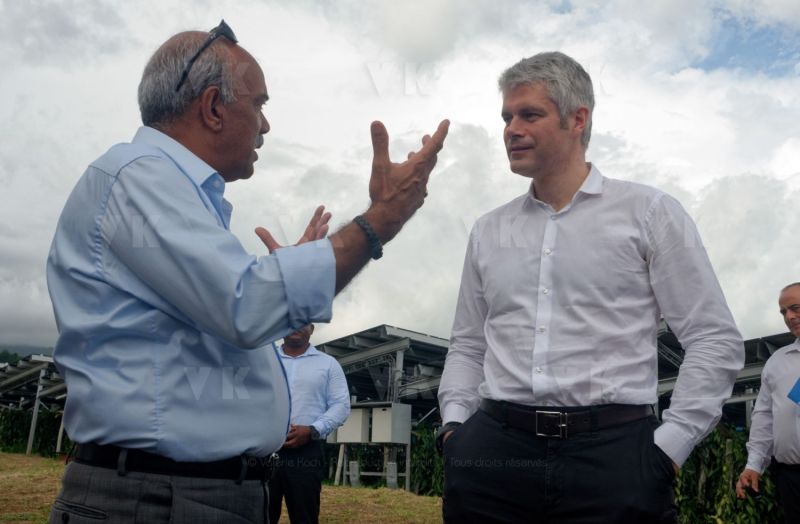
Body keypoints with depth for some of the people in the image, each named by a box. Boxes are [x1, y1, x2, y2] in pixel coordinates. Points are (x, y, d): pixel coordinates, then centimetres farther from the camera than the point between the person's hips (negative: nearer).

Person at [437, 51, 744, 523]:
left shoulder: (649, 212, 3)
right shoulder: (488, 231, 13)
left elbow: (716, 340, 0)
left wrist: (668, 446, -8)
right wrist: (455, 423, 3)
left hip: (614, 450, -2)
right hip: (494, 449, 3)